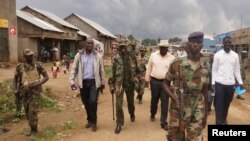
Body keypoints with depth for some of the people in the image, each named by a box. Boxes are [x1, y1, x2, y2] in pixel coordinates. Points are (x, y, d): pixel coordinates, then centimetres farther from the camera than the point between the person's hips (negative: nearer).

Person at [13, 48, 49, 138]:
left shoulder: (38, 65, -5)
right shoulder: (20, 67, 1)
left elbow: (46, 77, -3)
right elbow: (15, 78, 14)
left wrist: (37, 84, -17)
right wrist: (15, 89, 1)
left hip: (34, 91, -3)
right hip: (24, 92, 4)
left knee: (33, 111, -8)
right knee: (28, 112, 12)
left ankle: (34, 130, 9)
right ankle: (33, 129, 30)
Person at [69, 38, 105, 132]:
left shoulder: (97, 56, 0)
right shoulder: (79, 55, 1)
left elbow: (101, 70, 5)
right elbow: (74, 69, 1)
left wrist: (103, 82, 6)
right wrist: (72, 81, -9)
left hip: (94, 82, -2)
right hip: (83, 82, 2)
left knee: (93, 101, -12)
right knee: (86, 103, 11)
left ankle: (93, 122, 5)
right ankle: (89, 120, 31)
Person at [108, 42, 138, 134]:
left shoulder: (132, 58, -1)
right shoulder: (116, 59, -7)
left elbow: (136, 71, 7)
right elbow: (112, 73, -4)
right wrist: (111, 86, -5)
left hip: (130, 84, 2)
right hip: (119, 84, -2)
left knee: (130, 102, 18)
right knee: (118, 105, -5)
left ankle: (132, 114, 49)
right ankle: (119, 124, 10)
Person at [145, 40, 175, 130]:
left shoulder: (171, 58, -4)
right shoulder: (153, 55, -1)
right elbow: (149, 68, 5)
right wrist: (147, 80, 6)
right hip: (154, 81, 1)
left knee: (165, 102, 1)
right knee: (154, 100, 16)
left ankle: (163, 122, 11)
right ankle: (152, 114, 42)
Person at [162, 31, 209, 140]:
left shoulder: (205, 65, -1)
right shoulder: (177, 63, -9)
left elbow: (205, 90, 7)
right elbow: (165, 84, -1)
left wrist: (205, 113, 10)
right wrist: (175, 98, -17)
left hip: (197, 112, 2)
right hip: (178, 110, -1)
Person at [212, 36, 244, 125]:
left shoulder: (235, 55, 5)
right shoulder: (217, 55, -2)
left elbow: (237, 70, 9)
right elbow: (214, 70, -1)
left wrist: (240, 82, 0)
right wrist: (213, 82, -7)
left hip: (231, 84, 3)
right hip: (219, 83, -3)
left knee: (227, 104, 16)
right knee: (219, 104, 2)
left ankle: (224, 119, 35)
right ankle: (219, 122, 9)